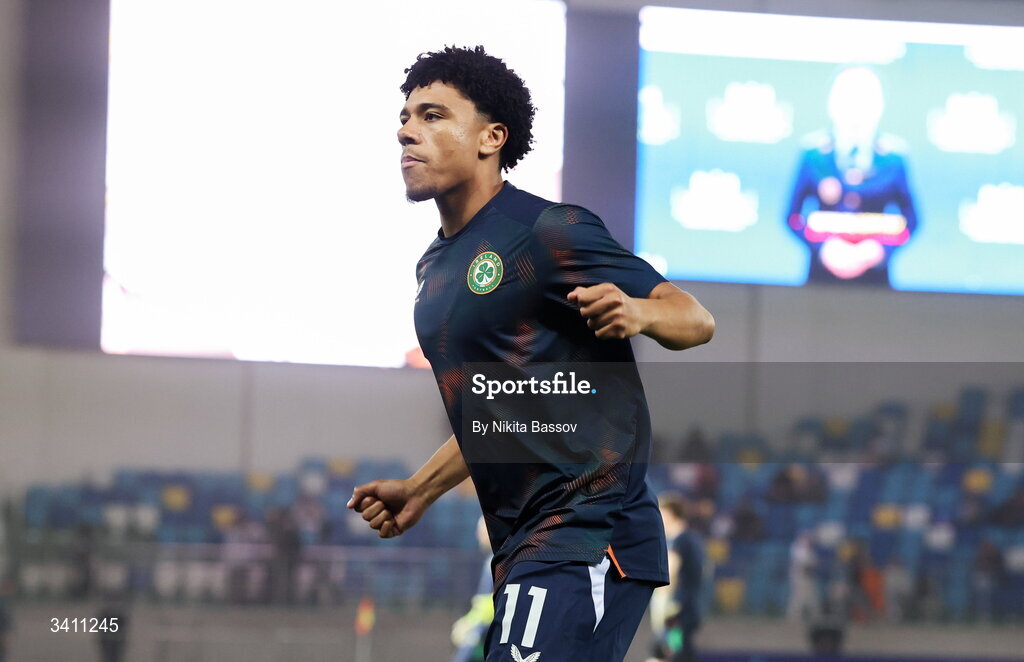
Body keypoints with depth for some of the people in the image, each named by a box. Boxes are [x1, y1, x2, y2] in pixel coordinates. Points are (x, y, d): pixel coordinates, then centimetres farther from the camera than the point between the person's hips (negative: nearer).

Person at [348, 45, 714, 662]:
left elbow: (696, 320, -9)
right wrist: (418, 492, 26)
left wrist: (637, 311, -30)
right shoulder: (436, 268, 18)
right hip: (521, 549, 9)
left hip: (587, 536, -9)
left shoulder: (547, 232, -9)